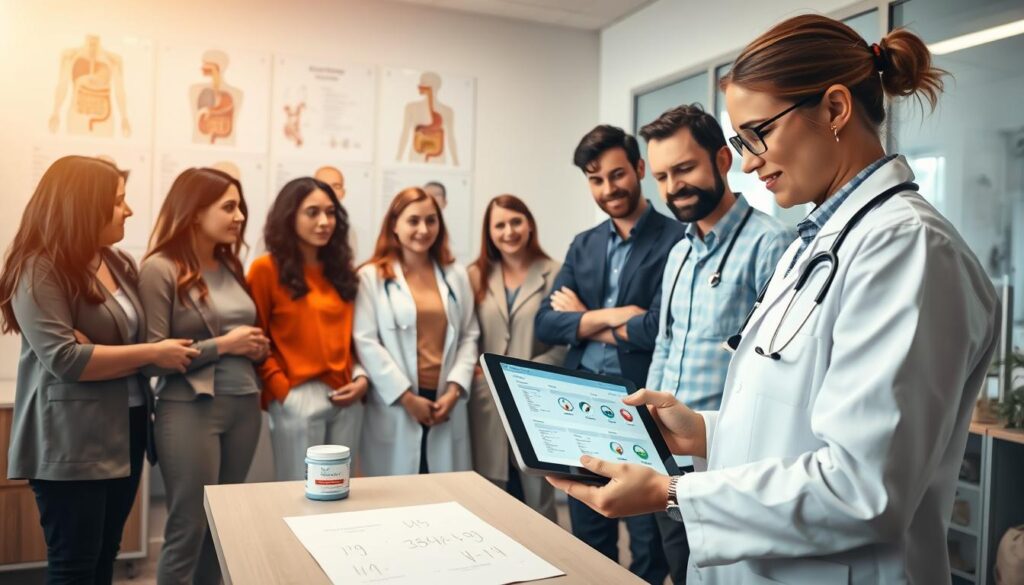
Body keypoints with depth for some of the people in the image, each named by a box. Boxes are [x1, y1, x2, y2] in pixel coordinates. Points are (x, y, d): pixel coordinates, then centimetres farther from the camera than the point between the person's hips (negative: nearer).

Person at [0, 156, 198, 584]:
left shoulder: (118, 263, 10)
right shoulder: (39, 270, -13)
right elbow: (64, 358, -22)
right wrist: (153, 354, -18)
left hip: (125, 432, 7)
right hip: (72, 442, -7)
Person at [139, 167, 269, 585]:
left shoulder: (231, 266, 12)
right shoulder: (160, 269, -9)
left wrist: (259, 346, 0)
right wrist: (223, 345, -14)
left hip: (244, 405, 7)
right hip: (191, 409, -6)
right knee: (188, 531, 4)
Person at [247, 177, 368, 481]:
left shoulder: (341, 269, 14)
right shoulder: (267, 269, -3)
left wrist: (362, 377, 1)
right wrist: (282, 392, -12)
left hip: (347, 399, 6)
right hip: (297, 400, -5)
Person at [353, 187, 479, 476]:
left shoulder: (456, 275, 12)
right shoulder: (372, 276, 0)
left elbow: (469, 336, 9)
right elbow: (365, 342, -7)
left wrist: (455, 388, -4)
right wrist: (407, 397, -11)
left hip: (446, 403, 3)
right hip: (395, 405, -3)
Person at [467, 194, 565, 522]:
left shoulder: (554, 274, -3)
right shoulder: (476, 276, 10)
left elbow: (564, 341, -6)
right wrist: (478, 372, -6)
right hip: (487, 402, 3)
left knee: (537, 495, 8)